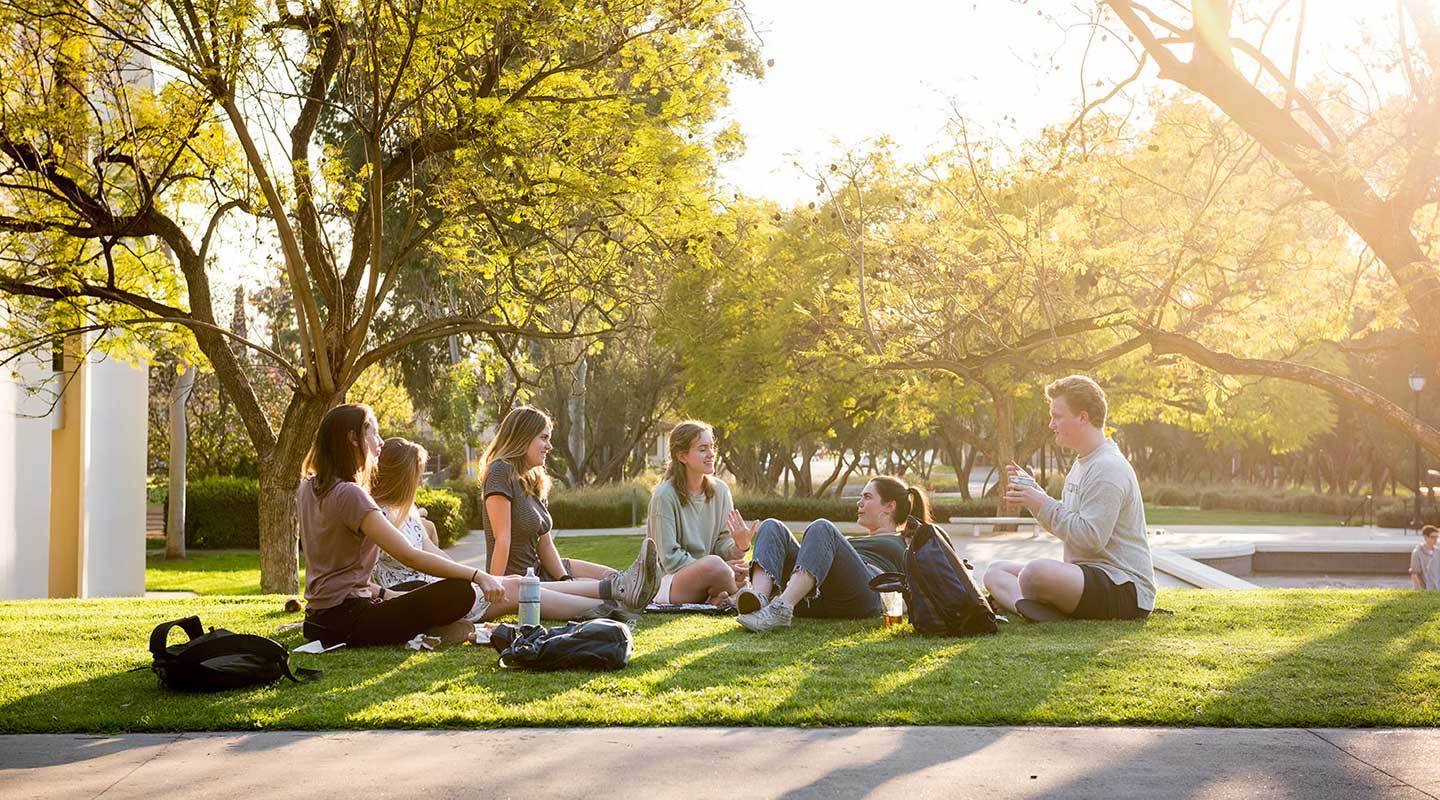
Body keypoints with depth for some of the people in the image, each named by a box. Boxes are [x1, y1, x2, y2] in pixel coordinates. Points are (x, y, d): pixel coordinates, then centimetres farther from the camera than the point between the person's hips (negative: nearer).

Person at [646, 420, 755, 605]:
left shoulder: (720, 490, 7)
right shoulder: (664, 496, -11)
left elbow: (722, 544, 4)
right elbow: (670, 558, -15)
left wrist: (739, 546, -20)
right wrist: (721, 569, -22)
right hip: (668, 581, -5)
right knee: (713, 564, -34)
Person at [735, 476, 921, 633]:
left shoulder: (905, 545, 29)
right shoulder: (849, 541, 45)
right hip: (813, 598, 6)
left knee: (822, 529, -29)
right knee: (772, 527, -9)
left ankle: (780, 609, -50)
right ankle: (759, 598, -40)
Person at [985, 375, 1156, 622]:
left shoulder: (1108, 468, -16)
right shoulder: (1083, 463, 19)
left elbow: (1090, 538, -23)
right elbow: (1064, 522, 22)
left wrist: (1042, 504, -16)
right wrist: (1033, 489, 10)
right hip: (1087, 575, 11)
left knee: (1037, 572, -38)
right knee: (996, 572, 7)